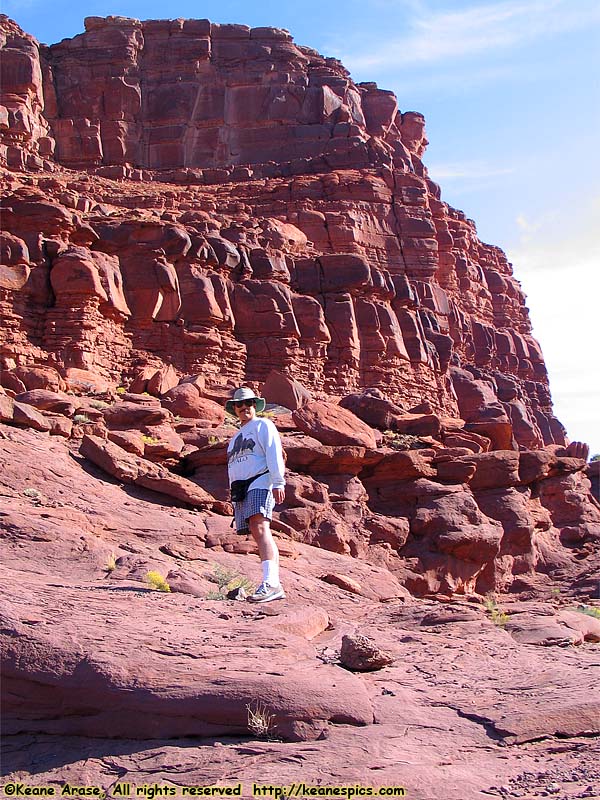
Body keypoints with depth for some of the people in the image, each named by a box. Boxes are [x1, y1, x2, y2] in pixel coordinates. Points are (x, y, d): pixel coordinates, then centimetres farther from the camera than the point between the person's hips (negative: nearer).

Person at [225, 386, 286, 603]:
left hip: (260, 483, -8)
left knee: (260, 528, -26)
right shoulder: (237, 437, 32)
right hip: (241, 488, 8)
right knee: (259, 535, 0)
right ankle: (276, 588, -2)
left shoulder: (263, 425, 8)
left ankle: (270, 583, -39)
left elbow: (274, 453, -6)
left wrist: (278, 482, -18)